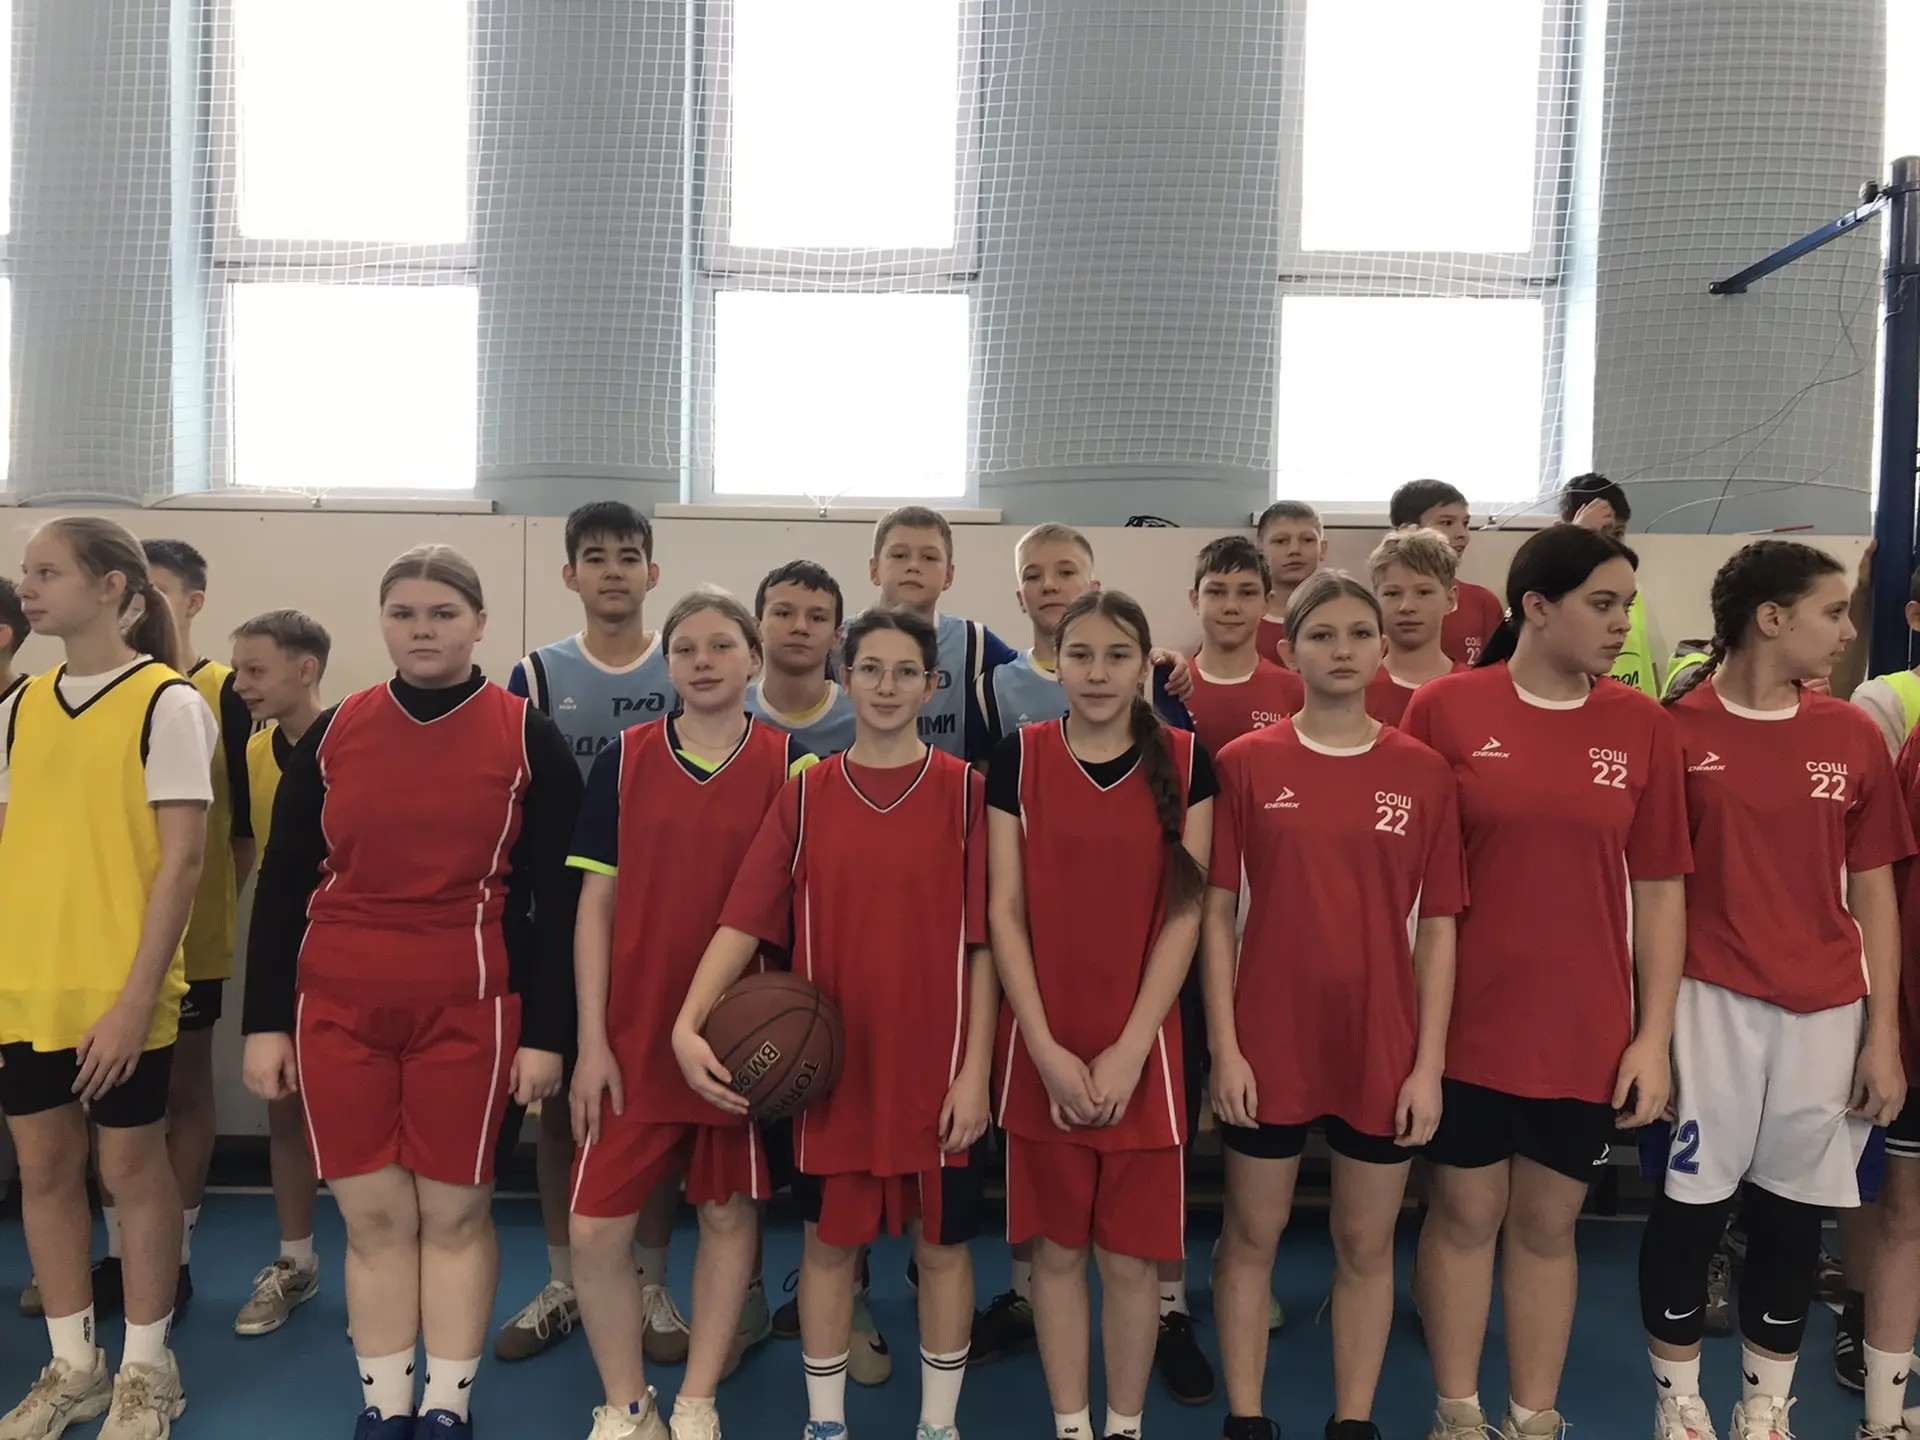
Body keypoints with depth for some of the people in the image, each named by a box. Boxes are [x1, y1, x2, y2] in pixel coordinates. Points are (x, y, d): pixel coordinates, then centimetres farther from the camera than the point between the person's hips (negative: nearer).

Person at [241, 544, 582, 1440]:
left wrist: (545, 1032, -7)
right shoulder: (331, 734, 5)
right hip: (336, 1009, 3)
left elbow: (558, 896, -3)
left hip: (468, 1010, -2)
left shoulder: (528, 737, -3)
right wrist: (264, 1021, 4)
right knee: (372, 1216, 9)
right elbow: (282, 884, 8)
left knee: (456, 1212, 7)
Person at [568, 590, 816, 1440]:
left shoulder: (789, 766, -3)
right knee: (594, 1228, 1)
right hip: (636, 1033, 1)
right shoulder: (624, 760, 0)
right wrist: (591, 1040, -3)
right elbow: (596, 904, 1)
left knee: (729, 1213, 11)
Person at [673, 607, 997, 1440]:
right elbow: (745, 919, -4)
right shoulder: (805, 794, 1)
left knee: (941, 1242, 11)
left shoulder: (962, 790, -3)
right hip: (832, 1060, 1)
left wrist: (975, 1067, -8)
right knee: (829, 1241, 13)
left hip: (935, 1063, -1)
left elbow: (984, 940, -4)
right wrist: (689, 1023, -17)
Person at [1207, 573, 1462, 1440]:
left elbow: (1438, 925, 1)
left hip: (1382, 1047, 1)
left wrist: (1429, 1062, -3)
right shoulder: (1247, 763, -4)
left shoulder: (1423, 773, 0)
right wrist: (1224, 1045, -7)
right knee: (1252, 1234, 12)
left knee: (1366, 1244, 14)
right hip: (1270, 1043, -1)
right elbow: (1217, 911, -3)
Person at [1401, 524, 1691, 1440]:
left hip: (1587, 1029, 2)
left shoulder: (1641, 726, 0)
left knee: (1548, 1225, 15)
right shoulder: (1443, 708, -8)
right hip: (1467, 1020, -2)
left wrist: (1654, 1034, 0)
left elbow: (1659, 888, 3)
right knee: (1464, 1213, 12)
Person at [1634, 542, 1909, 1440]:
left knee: (1794, 1215, 12)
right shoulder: (1676, 731, -6)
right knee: (1692, 1206, 6)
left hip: (1827, 1012, 4)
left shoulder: (1852, 737, 5)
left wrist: (1883, 1035, 4)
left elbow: (1873, 894, 8)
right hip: (1712, 1003, -3)